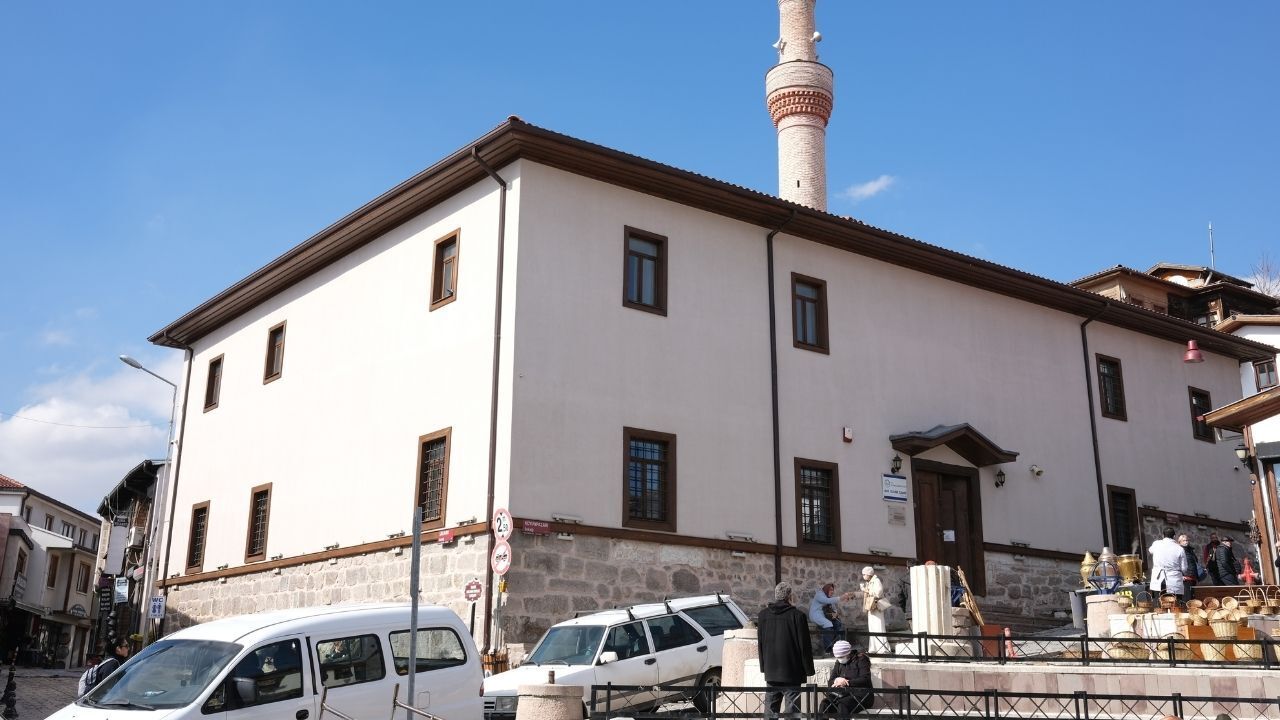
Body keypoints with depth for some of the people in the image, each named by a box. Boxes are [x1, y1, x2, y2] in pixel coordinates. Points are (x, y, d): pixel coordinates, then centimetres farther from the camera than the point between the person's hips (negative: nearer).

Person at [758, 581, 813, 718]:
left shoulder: (763, 615, 4)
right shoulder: (797, 616, -11)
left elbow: (760, 643, 11)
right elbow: (804, 645, -8)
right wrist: (808, 669, 0)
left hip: (771, 672, 5)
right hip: (792, 673, -5)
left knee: (771, 709, 12)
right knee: (791, 707, -1)